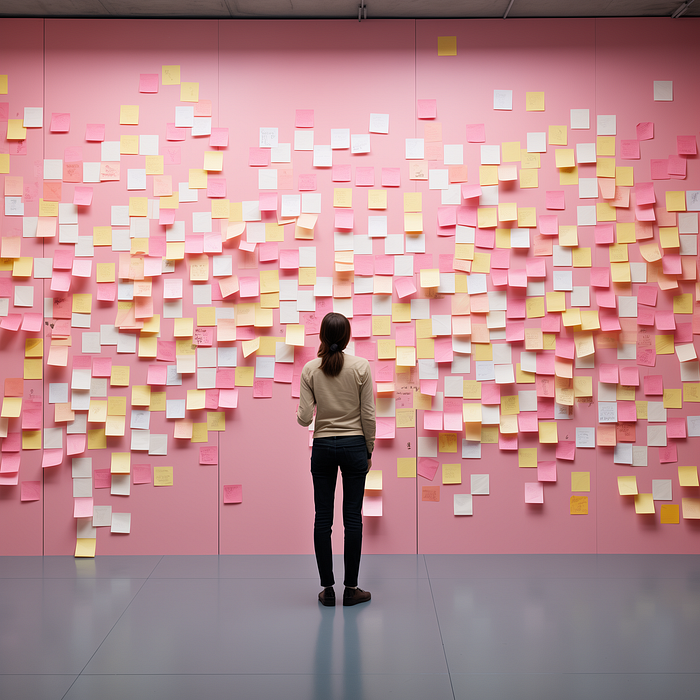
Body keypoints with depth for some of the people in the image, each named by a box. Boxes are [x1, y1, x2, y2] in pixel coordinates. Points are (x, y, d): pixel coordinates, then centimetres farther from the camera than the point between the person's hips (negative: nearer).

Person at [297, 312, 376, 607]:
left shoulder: (310, 370, -6)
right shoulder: (361, 367, -8)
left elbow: (304, 418, -8)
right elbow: (368, 415, -6)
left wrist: (301, 412, 16)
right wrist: (368, 451, 5)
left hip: (322, 447, 1)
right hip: (354, 446, -1)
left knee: (323, 518, 7)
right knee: (352, 517, 5)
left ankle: (327, 589, 10)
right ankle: (351, 589, 10)